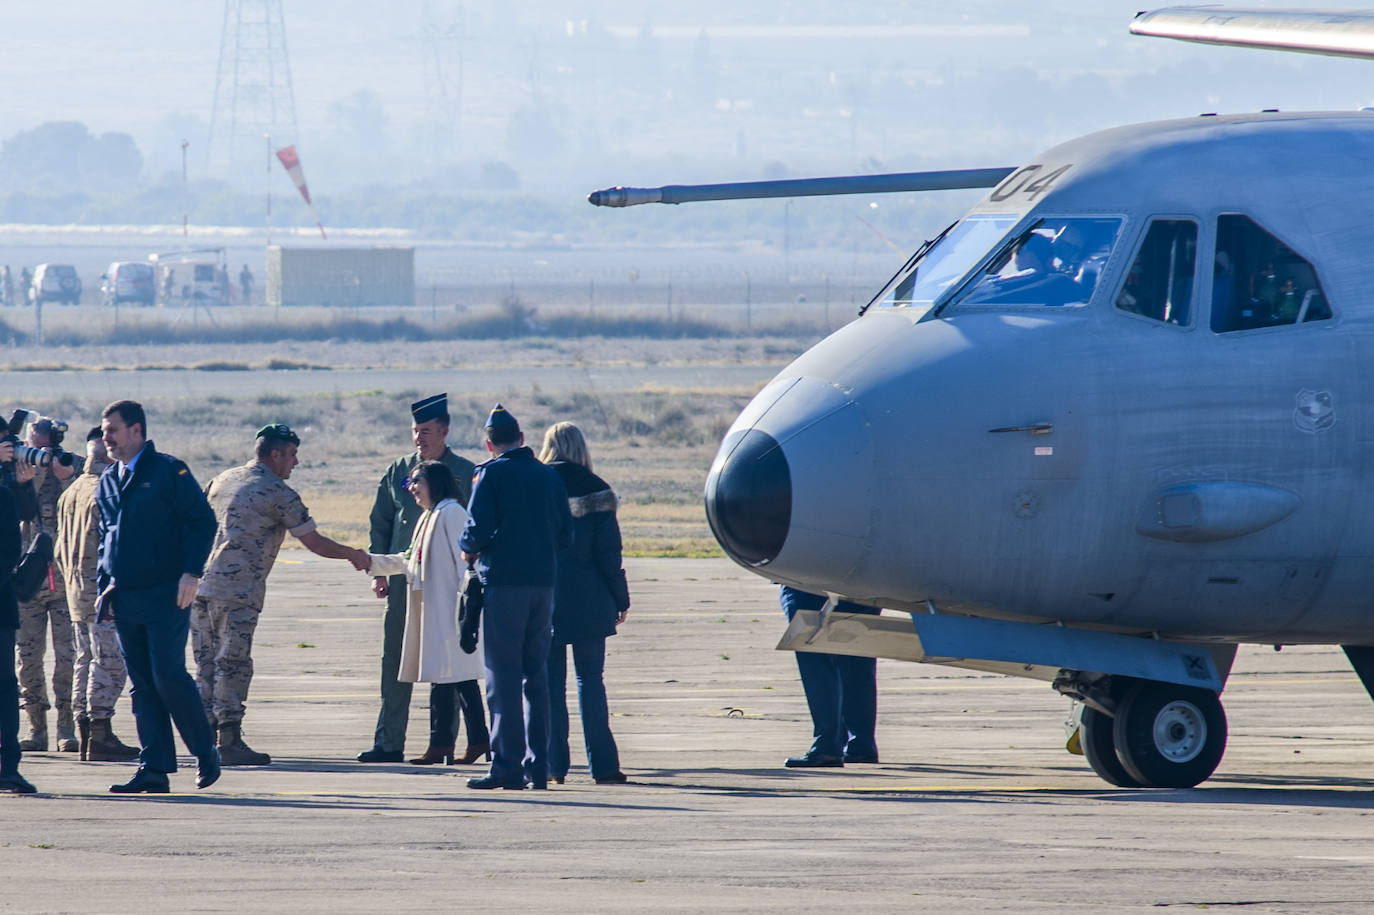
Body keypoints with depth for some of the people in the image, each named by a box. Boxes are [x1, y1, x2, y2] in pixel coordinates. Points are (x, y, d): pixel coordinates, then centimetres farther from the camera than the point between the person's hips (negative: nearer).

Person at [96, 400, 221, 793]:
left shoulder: (168, 471, -4)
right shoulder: (108, 482, 16)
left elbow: (203, 520, -6)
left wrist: (191, 573, -15)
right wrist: (103, 586, 13)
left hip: (165, 595, -7)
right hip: (125, 596, 7)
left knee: (168, 675, -12)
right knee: (142, 685, 4)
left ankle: (206, 751, 5)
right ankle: (154, 770, 4)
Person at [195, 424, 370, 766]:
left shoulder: (222, 480, 17)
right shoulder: (278, 493, -4)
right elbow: (314, 542, -1)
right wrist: (353, 555, 13)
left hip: (201, 584, 7)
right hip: (236, 591, -7)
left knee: (206, 665, 10)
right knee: (233, 666, -4)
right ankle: (230, 741, -5)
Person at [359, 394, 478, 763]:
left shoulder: (465, 473, 0)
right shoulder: (398, 471, 10)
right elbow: (380, 522, 14)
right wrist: (378, 570, 6)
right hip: (403, 577, 3)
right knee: (396, 659, 2)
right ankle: (389, 742, 6)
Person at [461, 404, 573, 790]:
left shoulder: (491, 474, -5)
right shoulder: (548, 475, 9)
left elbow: (478, 530, -12)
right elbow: (565, 534, 9)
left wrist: (468, 551, 8)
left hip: (504, 583, -5)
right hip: (543, 582, 5)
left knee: (503, 676, -3)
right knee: (536, 676, 11)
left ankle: (507, 764, -8)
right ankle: (537, 765, 9)